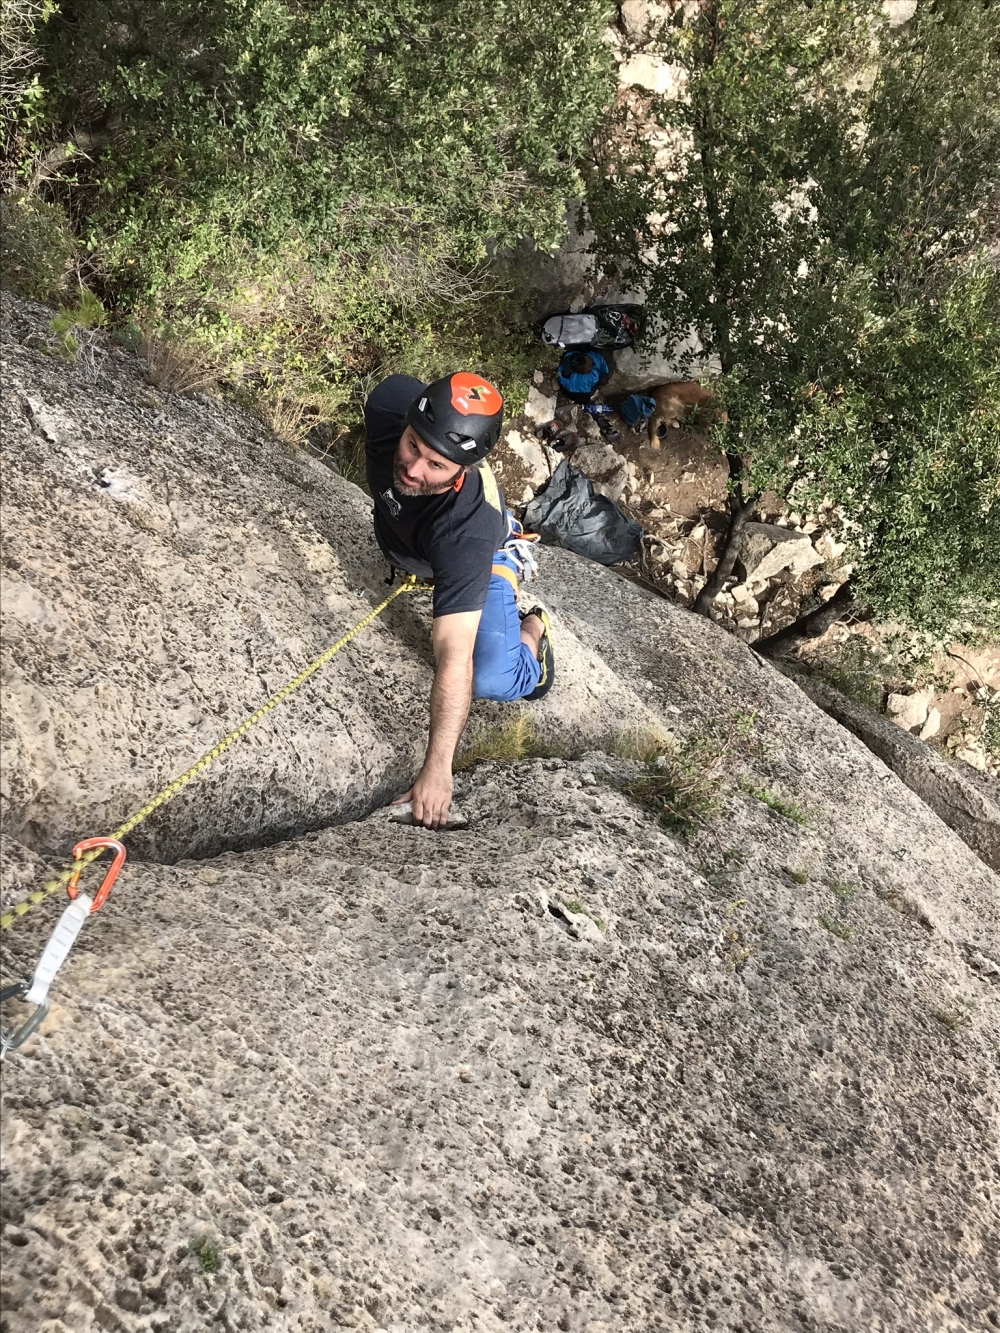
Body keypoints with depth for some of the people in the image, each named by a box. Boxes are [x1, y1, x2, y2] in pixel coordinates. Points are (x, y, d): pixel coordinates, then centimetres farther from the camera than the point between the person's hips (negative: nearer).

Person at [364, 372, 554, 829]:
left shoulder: (465, 530, -50)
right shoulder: (390, 402, -39)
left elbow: (454, 659, -50)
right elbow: (396, 390, -9)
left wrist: (437, 768, -51)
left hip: (481, 554, -5)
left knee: (490, 681, -18)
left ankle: (530, 631, 13)